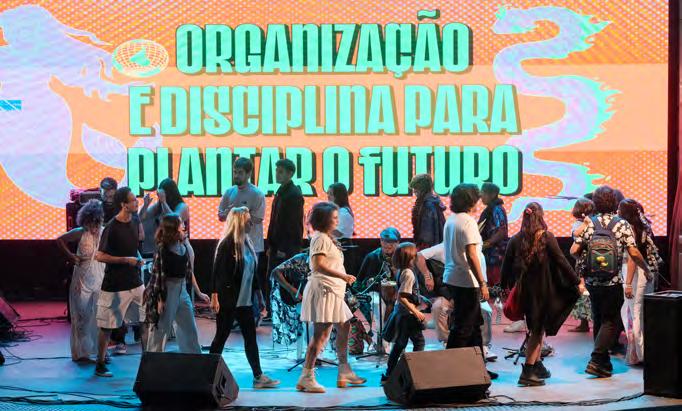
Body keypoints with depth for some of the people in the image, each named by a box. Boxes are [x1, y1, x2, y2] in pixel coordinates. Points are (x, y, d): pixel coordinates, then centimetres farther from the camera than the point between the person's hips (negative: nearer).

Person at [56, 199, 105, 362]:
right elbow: (60, 240, 1)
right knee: (82, 317, 4)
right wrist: (70, 255, -5)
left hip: (100, 282, 3)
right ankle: (80, 353, 14)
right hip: (82, 283, -3)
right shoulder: (80, 233, -10)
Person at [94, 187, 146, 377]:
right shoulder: (111, 228, -16)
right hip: (114, 286, -7)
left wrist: (139, 258, 6)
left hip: (135, 282, 7)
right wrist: (126, 260, -18)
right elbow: (100, 256, -17)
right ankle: (100, 365, 15)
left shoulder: (134, 223, 7)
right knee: (106, 326, 3)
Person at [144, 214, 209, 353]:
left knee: (190, 331, 12)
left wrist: (199, 293, 15)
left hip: (182, 290, 7)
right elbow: (157, 275, -15)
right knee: (160, 331, 1)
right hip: (167, 291, -7)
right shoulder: (162, 249, -14)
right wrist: (160, 300, -17)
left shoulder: (184, 244, 5)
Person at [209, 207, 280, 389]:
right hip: (228, 299, -8)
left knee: (250, 337, 8)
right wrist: (214, 297, -18)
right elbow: (217, 271, -15)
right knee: (221, 336, 2)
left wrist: (258, 292, 17)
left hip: (244, 300, 8)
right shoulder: (227, 244, -13)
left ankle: (258, 377, 11)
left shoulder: (246, 243, 10)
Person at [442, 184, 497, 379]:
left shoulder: (451, 220, 12)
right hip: (466, 281, -9)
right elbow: (471, 255, -21)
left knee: (474, 324, 17)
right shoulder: (468, 221, -16)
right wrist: (483, 283, -19)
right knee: (463, 327, -2)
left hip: (452, 278, 9)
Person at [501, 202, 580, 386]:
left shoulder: (516, 240, 0)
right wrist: (576, 282, -4)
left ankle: (537, 365, 23)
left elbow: (507, 266, 3)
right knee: (538, 329, 3)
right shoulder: (547, 238, -11)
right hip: (543, 290, -4)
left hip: (524, 290, 4)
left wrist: (507, 285, 15)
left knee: (536, 328, 19)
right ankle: (528, 371, -1)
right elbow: (561, 261, -10)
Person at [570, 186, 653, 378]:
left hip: (592, 281, 4)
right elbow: (634, 253, -11)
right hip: (613, 282, -4)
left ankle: (604, 363, 22)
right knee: (610, 321, 3)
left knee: (598, 321, 15)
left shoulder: (588, 224, 1)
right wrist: (646, 269, 5)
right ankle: (596, 360, -9)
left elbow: (574, 251, -2)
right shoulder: (622, 224, -7)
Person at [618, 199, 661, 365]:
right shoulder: (644, 227, 10)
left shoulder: (630, 228, -13)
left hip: (636, 273, -8)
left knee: (635, 313, 1)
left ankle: (638, 353, 7)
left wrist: (628, 283, -19)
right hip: (648, 272, 8)